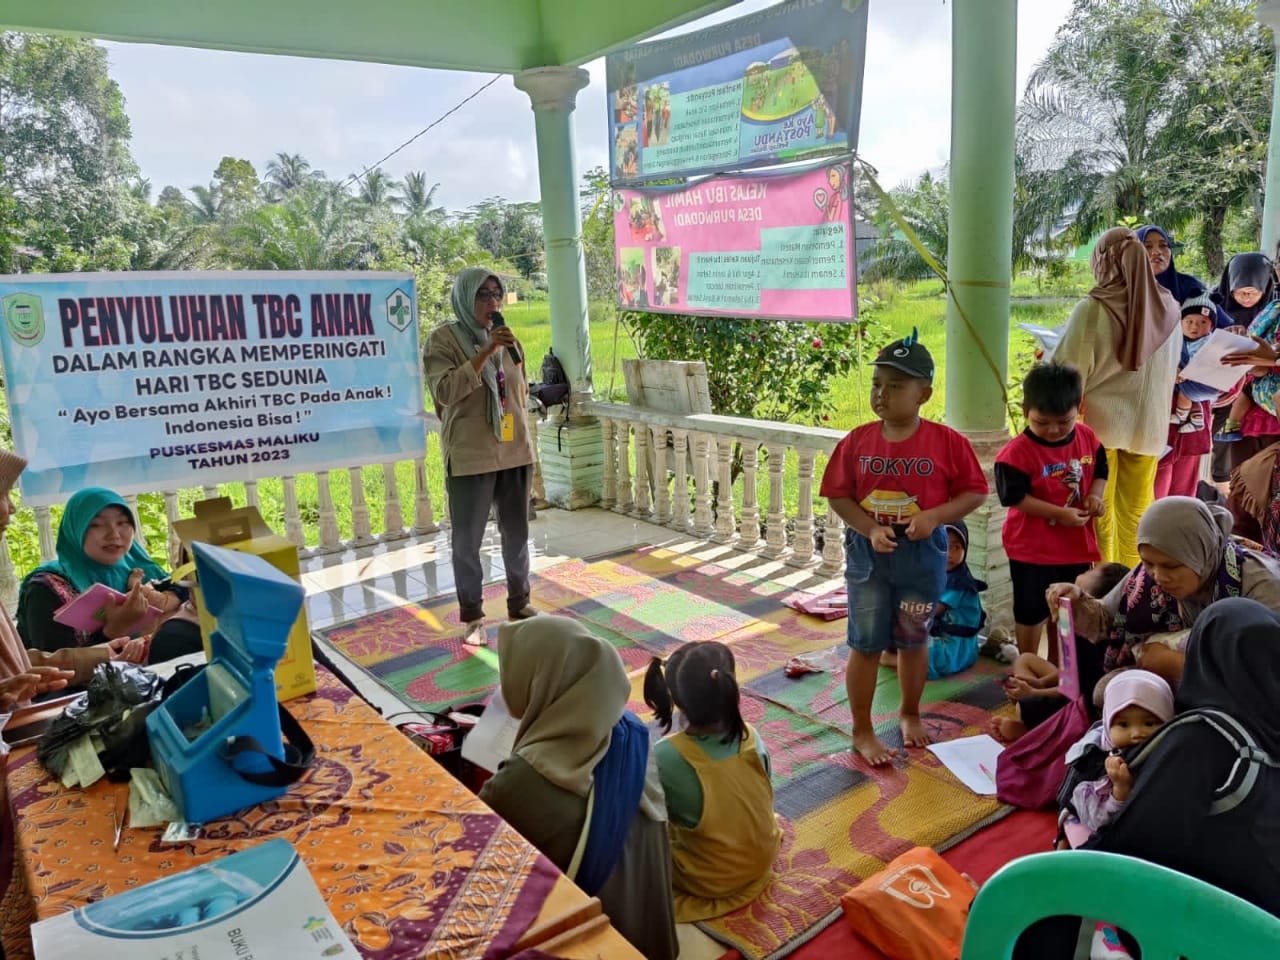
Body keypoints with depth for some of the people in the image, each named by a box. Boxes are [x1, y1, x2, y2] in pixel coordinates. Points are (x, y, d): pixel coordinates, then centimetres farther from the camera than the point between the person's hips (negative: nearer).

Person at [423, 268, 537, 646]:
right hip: (470, 457, -5)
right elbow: (444, 391, -21)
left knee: (517, 533, 14)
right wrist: (486, 353, -24)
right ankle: (472, 616, 18)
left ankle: (519, 603, 31)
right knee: (467, 540, 5)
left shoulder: (506, 337, 9)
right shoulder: (443, 339, -7)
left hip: (515, 452, 5)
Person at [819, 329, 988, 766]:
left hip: (923, 554, 0)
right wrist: (870, 529, -17)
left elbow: (975, 492, -4)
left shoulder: (946, 441, -10)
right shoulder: (858, 440, -7)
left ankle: (910, 714, 41)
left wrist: (935, 516, -20)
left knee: (913, 640, 17)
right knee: (866, 644, 7)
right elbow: (838, 494, -3)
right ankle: (862, 731, 22)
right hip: (868, 553, 0)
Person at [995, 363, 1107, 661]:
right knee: (1032, 611, 8)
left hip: (1076, 544, 6)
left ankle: (1056, 663, 41)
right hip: (1033, 548, -6)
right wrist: (1060, 513, -24)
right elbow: (1015, 498, -20)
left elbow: (1100, 471, 12)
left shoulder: (1087, 438, -2)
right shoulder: (1017, 452, -21)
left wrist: (1095, 496, -9)